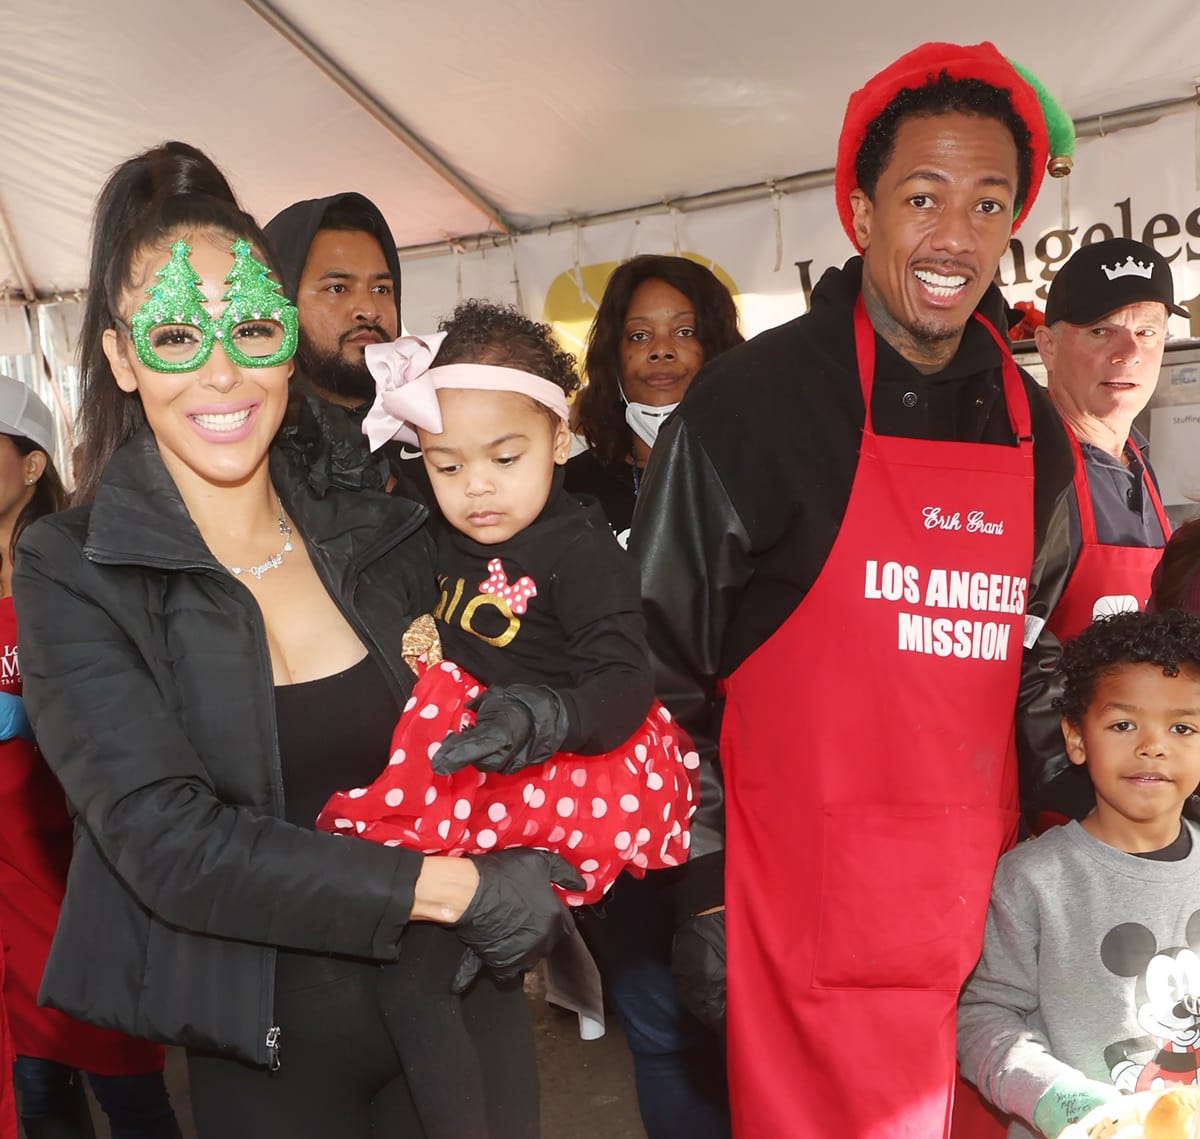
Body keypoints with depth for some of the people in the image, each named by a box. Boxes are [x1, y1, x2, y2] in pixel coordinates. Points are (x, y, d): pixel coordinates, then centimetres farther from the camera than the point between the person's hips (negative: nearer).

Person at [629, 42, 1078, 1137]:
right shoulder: (753, 399, -11)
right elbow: (663, 658, -8)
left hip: (981, 906, 6)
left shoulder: (1033, 430, 6)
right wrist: (703, 882, -7)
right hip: (806, 912, -5)